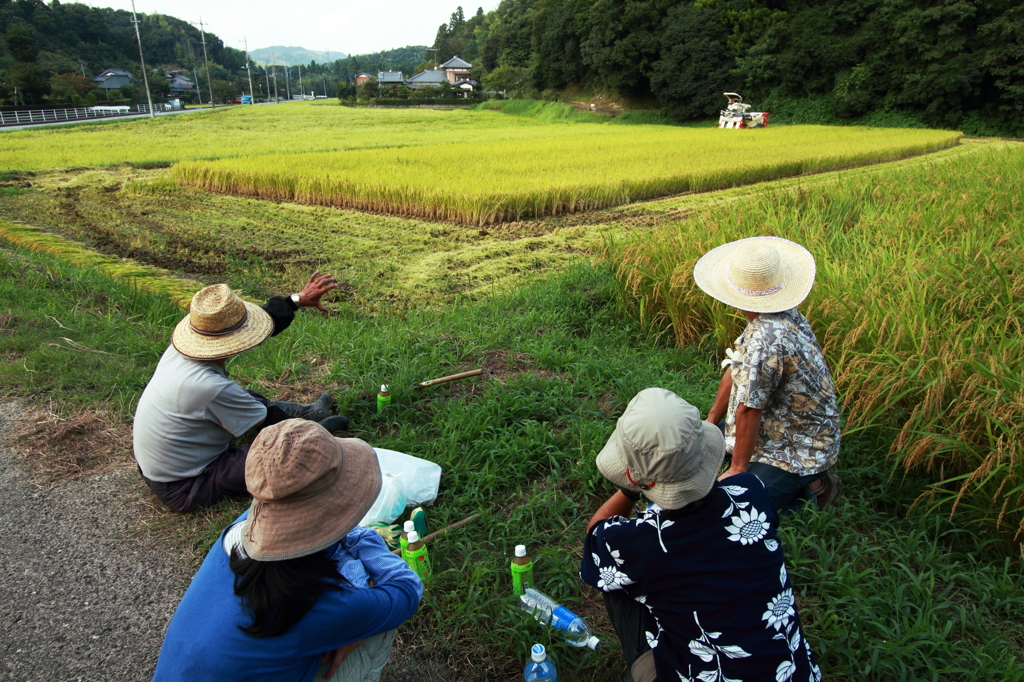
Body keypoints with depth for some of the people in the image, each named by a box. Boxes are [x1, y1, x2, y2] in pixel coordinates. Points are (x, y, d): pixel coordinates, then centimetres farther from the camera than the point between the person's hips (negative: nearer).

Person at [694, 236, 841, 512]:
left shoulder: (766, 340, -33)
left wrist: (738, 469, -14)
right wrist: (710, 422, 12)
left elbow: (748, 410, -25)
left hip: (796, 452, -9)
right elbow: (736, 369, 6)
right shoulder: (785, 315, -2)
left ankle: (813, 489, 4)